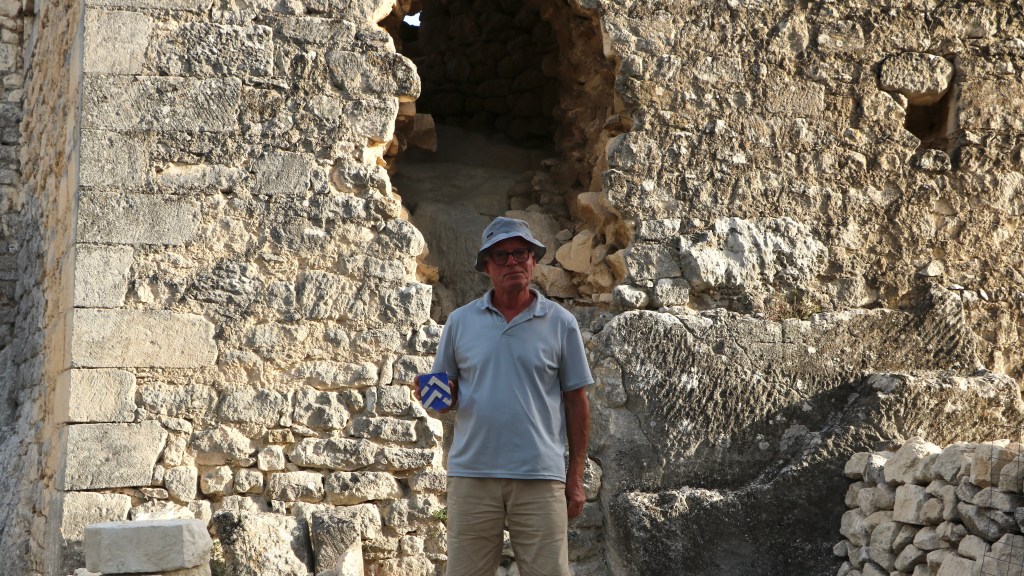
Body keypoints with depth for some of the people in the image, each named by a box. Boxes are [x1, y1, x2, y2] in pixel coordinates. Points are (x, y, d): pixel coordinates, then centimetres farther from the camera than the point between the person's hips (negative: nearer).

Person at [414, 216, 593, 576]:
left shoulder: (560, 323, 5)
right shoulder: (460, 322, 9)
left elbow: (576, 402, 6)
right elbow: (447, 395, 16)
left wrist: (576, 476, 3)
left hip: (540, 478, -1)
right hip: (472, 475, 1)